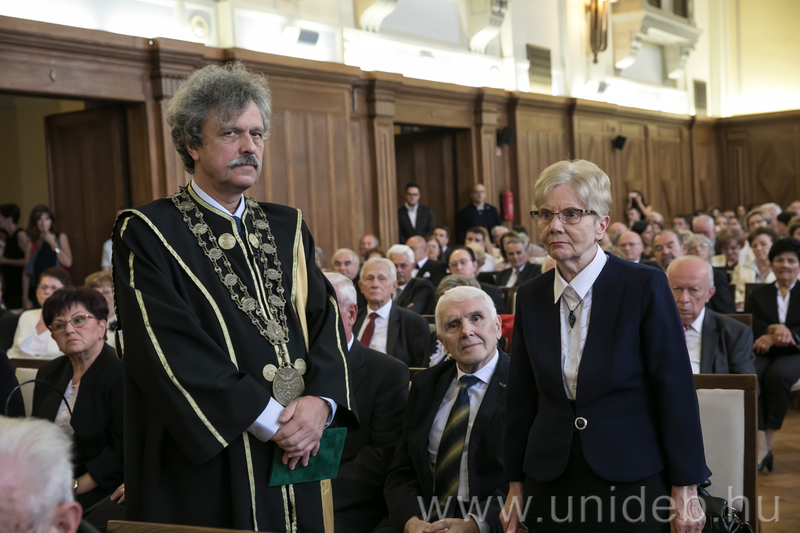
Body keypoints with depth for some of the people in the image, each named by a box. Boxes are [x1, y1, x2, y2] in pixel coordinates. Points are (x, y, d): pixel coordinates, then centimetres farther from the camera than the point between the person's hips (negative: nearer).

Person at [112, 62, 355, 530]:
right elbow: (169, 351, -15)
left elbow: (326, 318, 4)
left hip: (295, 458, 5)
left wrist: (320, 401, -15)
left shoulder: (288, 228, 11)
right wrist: (268, 419, -17)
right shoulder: (146, 234, -6)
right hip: (205, 471, -5)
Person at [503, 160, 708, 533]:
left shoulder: (645, 286, -10)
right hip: (550, 484, 4)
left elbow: (676, 391, -10)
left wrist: (685, 491, -10)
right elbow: (521, 399, 8)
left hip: (631, 479, -4)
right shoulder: (530, 297, 4)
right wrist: (516, 486, 10)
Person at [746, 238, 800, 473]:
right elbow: (749, 323, 2)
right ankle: (761, 448, -37)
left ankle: (769, 441, -28)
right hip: (762, 354, 2)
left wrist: (774, 337, -16)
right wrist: (773, 328, -19)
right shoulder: (759, 294, 21)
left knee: (777, 375, -37)